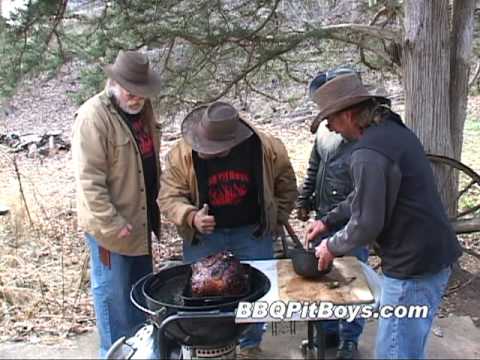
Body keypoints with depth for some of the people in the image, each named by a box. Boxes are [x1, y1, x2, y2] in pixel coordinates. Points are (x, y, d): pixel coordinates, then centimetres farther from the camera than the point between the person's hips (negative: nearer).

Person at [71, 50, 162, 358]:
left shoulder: (143, 108, 5)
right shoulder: (93, 116, -20)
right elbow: (89, 180, -22)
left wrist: (156, 203, 13)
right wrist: (111, 226, -22)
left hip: (141, 218, 8)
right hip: (111, 226, -8)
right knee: (113, 293, 7)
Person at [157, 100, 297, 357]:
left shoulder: (267, 148, -18)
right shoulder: (181, 153, -20)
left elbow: (286, 188, -1)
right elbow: (169, 196, -14)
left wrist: (275, 222, 2)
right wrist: (191, 217, -32)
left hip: (252, 231, 0)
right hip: (203, 233, 0)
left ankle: (250, 344, 35)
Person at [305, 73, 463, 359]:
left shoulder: (369, 153, -23)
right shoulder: (395, 131, 9)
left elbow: (367, 224, -22)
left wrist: (332, 247, -4)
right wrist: (328, 221, 19)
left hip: (414, 266, -9)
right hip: (435, 255, 9)